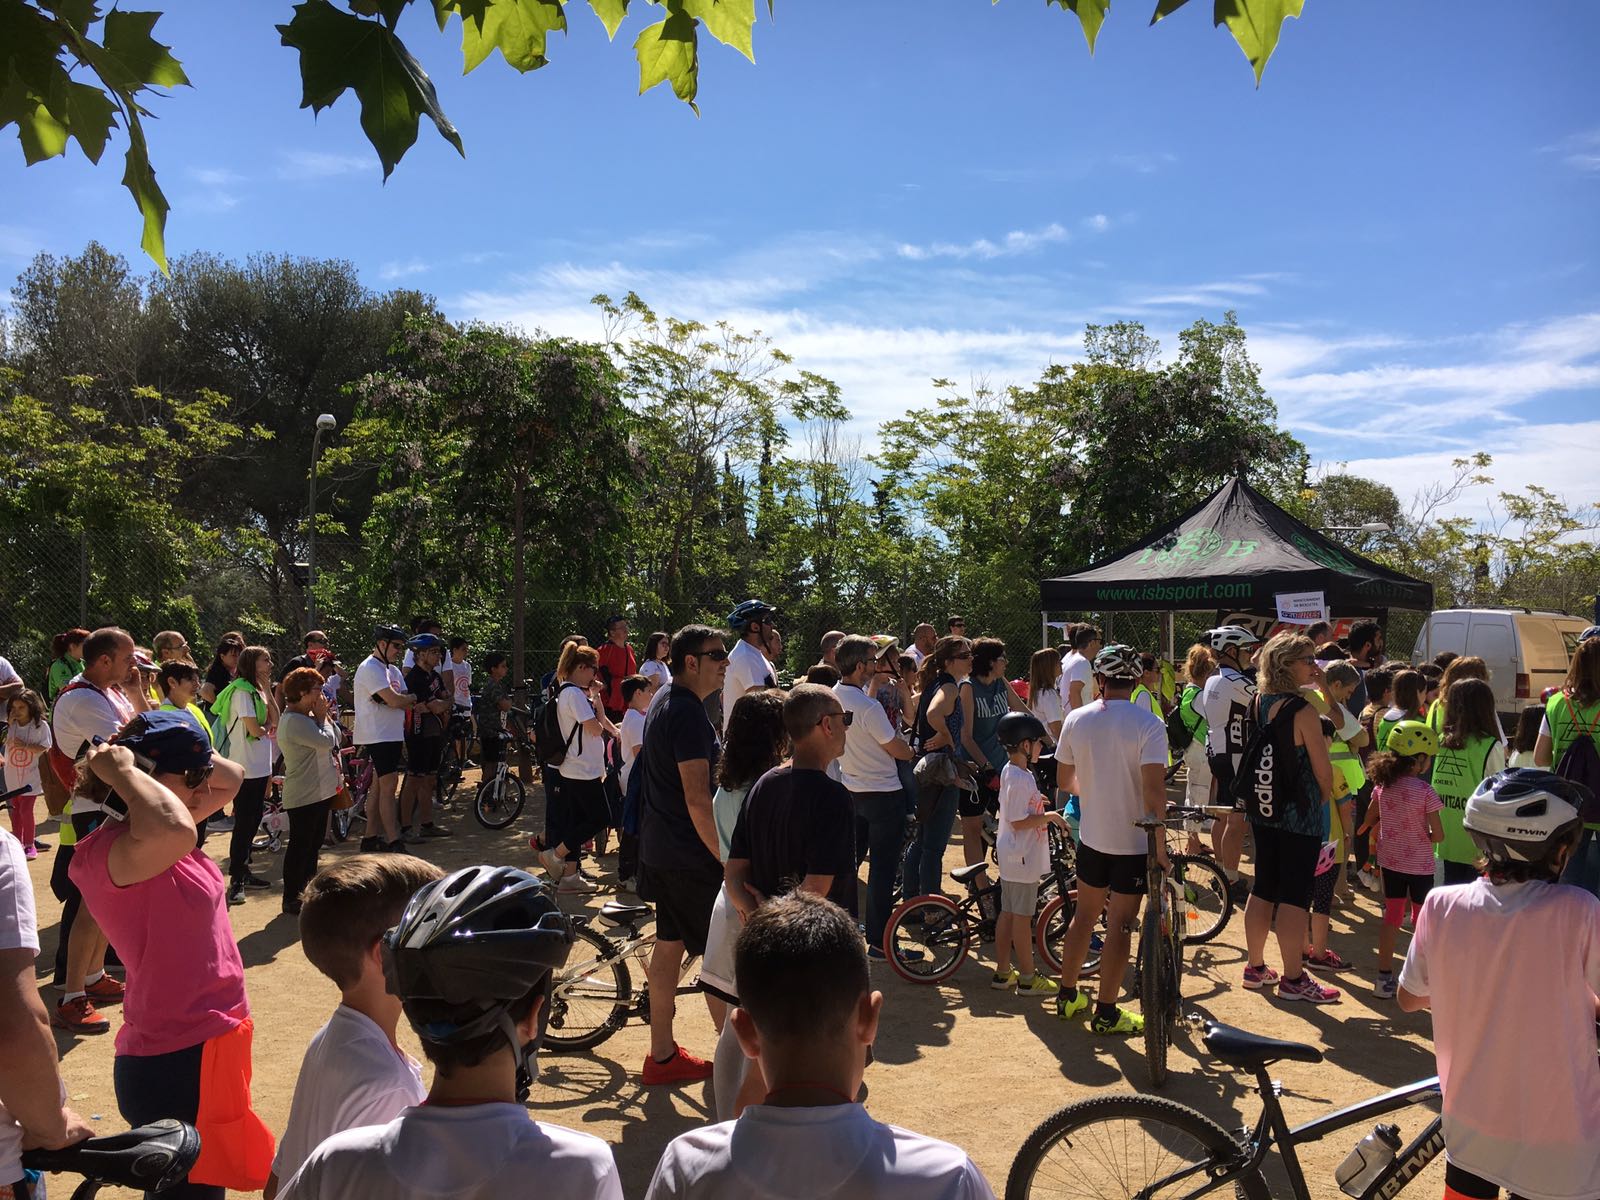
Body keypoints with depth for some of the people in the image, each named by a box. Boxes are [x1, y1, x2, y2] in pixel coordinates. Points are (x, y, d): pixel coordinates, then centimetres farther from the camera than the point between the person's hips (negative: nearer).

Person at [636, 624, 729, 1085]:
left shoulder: (664, 706, 12)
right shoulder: (689, 714, -20)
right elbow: (697, 798, -24)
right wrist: (728, 860, -21)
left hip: (660, 848, 10)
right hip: (690, 856, -10)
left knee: (669, 944, 15)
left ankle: (662, 1055, 24)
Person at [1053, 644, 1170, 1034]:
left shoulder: (1076, 720, -4)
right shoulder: (1148, 724, -16)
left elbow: (1063, 780, 5)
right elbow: (1154, 788, -24)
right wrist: (1160, 847, -18)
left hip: (1091, 837, 4)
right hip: (1134, 842, -4)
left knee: (1085, 915, 19)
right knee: (1119, 927, 6)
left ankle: (1067, 996, 31)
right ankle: (1106, 1014, 15)